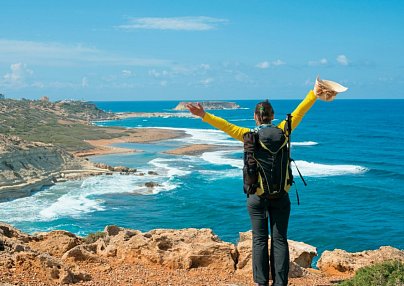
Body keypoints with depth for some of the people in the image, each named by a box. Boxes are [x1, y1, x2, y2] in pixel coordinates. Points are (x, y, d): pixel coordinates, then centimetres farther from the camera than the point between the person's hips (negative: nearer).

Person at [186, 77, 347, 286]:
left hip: (257, 195, -1)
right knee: (279, 239, 5)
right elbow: (298, 113, 5)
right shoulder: (281, 132, -1)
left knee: (259, 240, 6)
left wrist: (204, 115, 2)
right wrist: (314, 93, 13)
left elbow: (226, 126, -4)